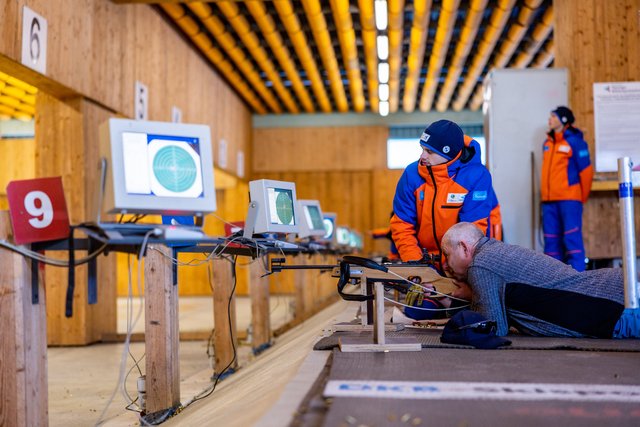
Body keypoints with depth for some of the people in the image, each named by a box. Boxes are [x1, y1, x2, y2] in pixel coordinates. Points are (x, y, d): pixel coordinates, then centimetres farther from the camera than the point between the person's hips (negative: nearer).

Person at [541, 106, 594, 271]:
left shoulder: (575, 141, -5)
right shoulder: (547, 143, 15)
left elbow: (586, 171, -6)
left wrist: (582, 198, -2)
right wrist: (546, 193, 16)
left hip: (569, 199, -7)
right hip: (549, 201, 7)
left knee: (572, 238, -8)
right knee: (551, 240, 7)